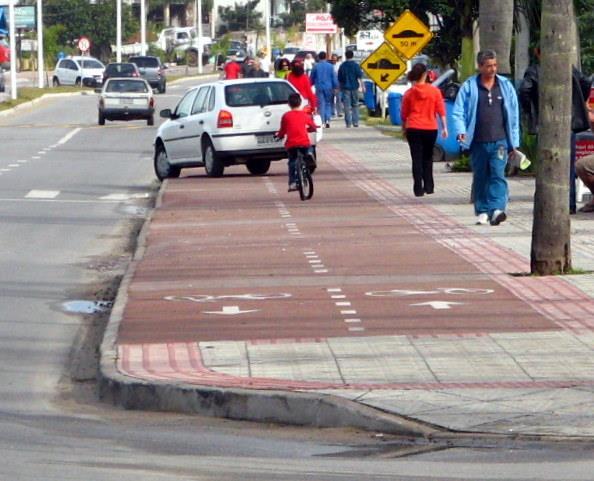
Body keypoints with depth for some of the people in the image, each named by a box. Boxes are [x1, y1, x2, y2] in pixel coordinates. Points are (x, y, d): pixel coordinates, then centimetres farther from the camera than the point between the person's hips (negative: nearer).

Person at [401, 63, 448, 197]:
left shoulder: (409, 93, -3)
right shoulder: (434, 91, -4)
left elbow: (404, 114, 3)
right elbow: (441, 111, -3)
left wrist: (404, 128, 16)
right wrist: (444, 127, 3)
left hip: (413, 129, -1)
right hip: (430, 129, 1)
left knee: (417, 159, 2)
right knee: (427, 158, 16)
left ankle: (418, 188, -4)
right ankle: (428, 186, 16)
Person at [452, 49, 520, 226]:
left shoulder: (505, 86, 8)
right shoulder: (469, 87, 3)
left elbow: (514, 115, 12)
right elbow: (458, 112, 2)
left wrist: (514, 142, 10)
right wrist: (460, 131, -17)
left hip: (499, 141, -1)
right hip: (478, 142, 1)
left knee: (498, 175, -14)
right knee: (480, 177, 8)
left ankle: (496, 209, -23)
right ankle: (482, 211, 17)